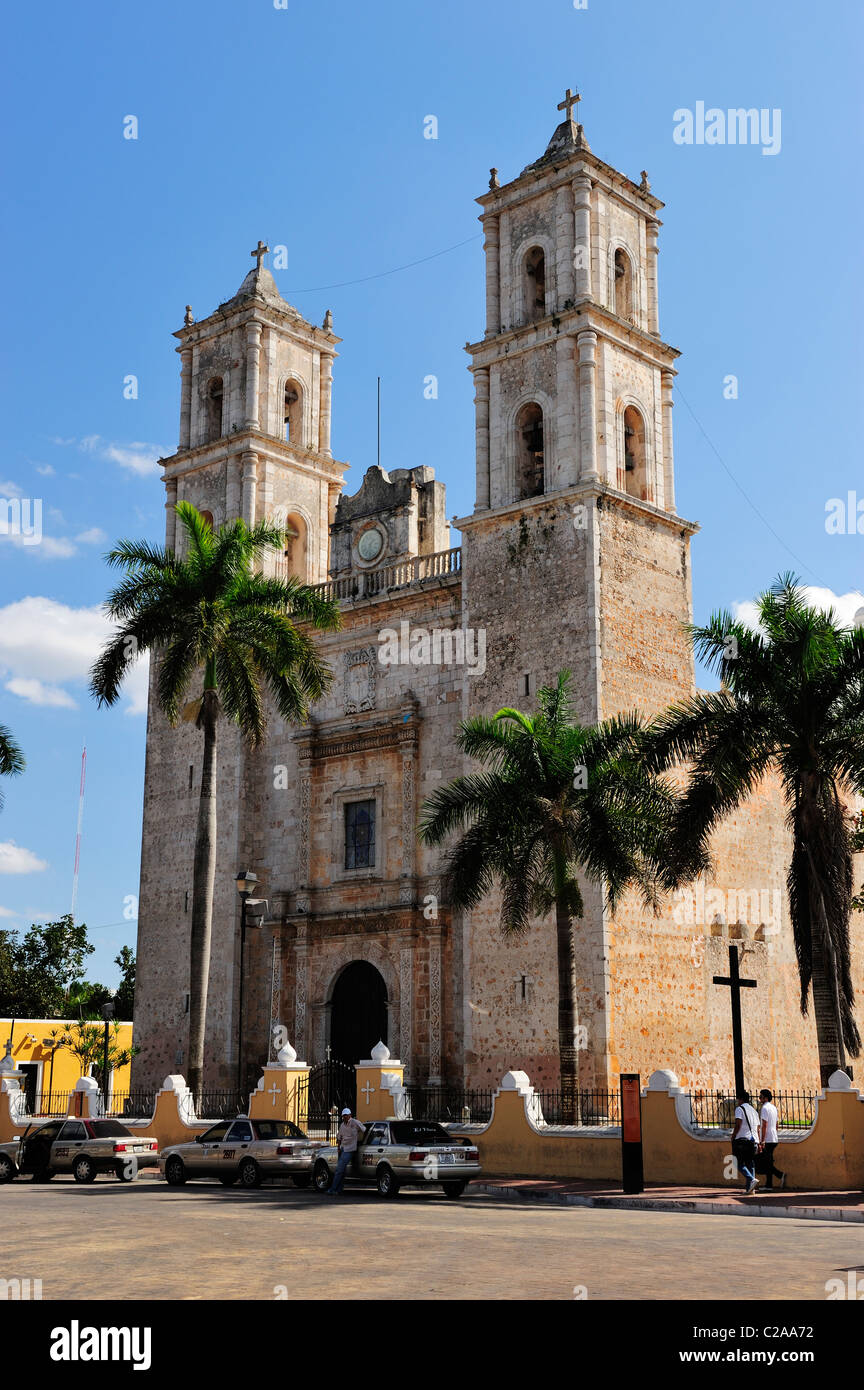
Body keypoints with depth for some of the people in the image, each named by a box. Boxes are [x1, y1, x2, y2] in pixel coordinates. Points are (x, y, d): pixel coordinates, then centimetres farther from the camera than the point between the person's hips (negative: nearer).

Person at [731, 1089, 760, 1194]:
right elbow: (757, 1129, 18)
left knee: (741, 1164, -4)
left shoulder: (739, 1109, -2)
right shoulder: (754, 1110, 20)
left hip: (742, 1139, -6)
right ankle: (750, 1188, 1)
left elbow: (738, 1125, -12)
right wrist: (758, 1142, 19)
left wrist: (733, 1137, -3)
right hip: (753, 1140, 7)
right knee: (751, 1164, 8)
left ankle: (752, 1180, -25)